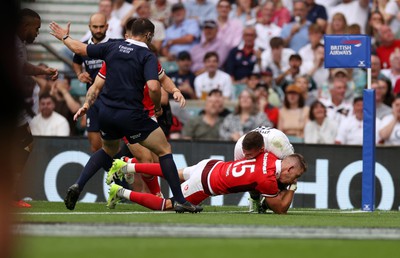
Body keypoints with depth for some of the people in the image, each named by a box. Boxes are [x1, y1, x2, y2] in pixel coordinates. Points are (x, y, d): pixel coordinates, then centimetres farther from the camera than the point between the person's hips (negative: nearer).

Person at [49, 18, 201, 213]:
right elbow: (153, 87, -22)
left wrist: (64, 37, 35)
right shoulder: (147, 56, -8)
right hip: (131, 114, -6)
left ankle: (78, 185, 15)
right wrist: (158, 108, -3)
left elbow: (79, 49, 16)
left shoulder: (113, 47, 6)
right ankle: (180, 201, -2)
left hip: (106, 113, 6)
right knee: (164, 150, 6)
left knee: (108, 150, 32)